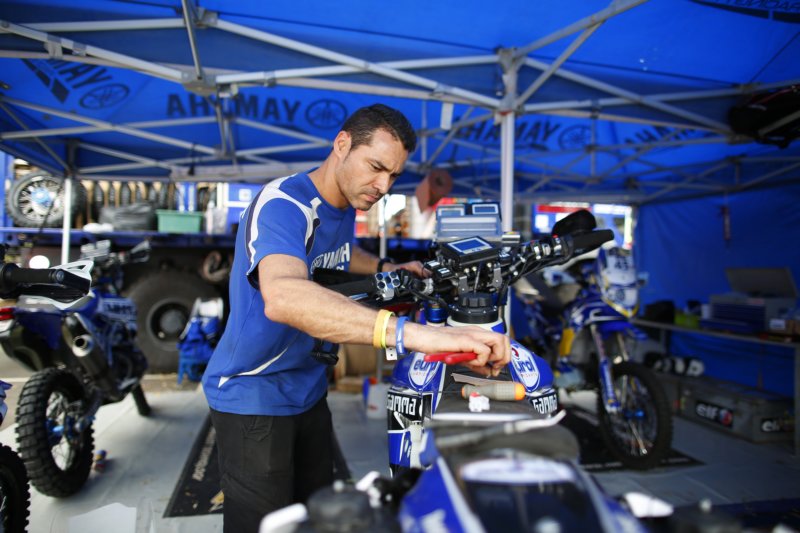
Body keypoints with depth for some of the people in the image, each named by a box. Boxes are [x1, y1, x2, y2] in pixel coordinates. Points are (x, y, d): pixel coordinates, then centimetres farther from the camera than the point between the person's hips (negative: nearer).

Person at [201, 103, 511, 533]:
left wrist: (385, 268, 5)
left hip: (307, 389, 8)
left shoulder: (346, 207, 1)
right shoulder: (282, 204, -27)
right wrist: (416, 333, -60)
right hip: (253, 397, -8)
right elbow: (283, 297, -50)